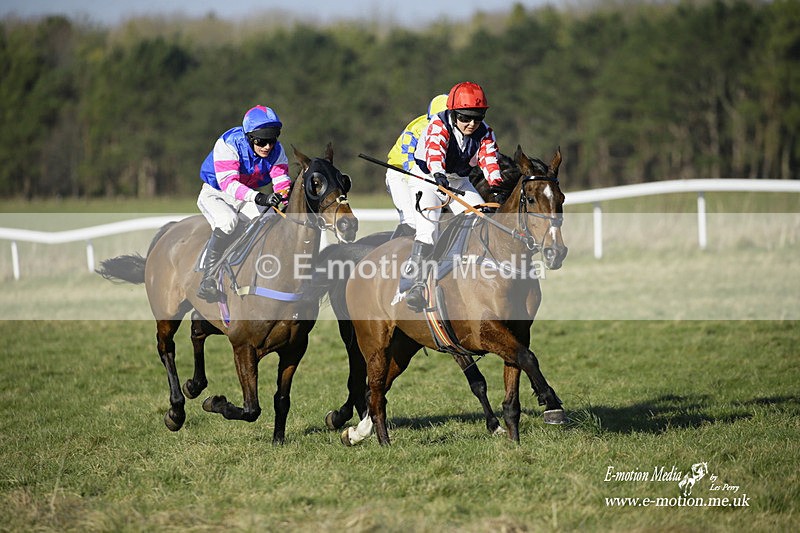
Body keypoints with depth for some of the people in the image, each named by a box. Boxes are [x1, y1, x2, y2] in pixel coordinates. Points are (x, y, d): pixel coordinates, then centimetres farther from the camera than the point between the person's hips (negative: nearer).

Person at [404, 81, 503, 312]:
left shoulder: (484, 133, -10)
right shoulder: (439, 126, -24)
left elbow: (489, 159, -23)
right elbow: (435, 149, -43)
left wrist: (496, 185, -44)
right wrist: (438, 173, -64)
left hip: (460, 182, 5)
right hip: (428, 179, -5)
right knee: (427, 227, -24)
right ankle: (417, 284, -26)